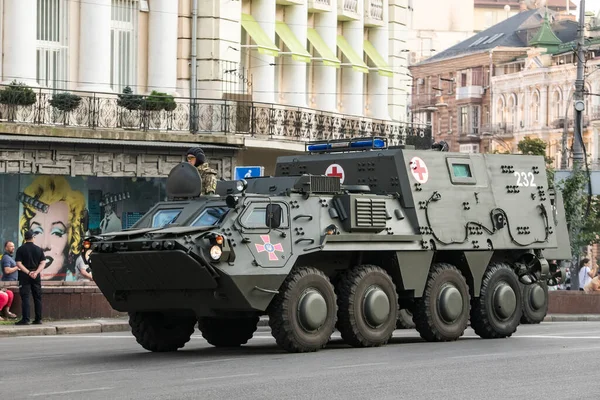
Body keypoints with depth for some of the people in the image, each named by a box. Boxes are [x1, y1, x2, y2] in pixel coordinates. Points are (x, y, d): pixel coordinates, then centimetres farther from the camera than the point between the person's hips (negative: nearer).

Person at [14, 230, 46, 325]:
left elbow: (18, 264, -11)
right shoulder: (39, 249, 5)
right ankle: (38, 319, 11)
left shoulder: (21, 249, -3)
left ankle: (25, 319, -11)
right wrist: (36, 272, -11)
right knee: (37, 298, 9)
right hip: (36, 276, 3)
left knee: (25, 298, -5)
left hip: (24, 275, -3)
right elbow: (43, 263, -2)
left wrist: (28, 272, -14)